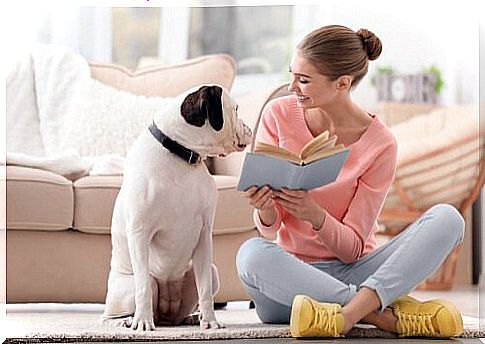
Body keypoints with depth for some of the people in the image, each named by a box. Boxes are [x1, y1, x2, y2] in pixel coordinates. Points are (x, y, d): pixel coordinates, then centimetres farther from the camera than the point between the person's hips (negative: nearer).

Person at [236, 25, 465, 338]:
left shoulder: (380, 144, -8)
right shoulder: (279, 114, -2)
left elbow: (352, 248, -8)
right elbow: (270, 230, -3)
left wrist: (315, 215, -29)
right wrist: (265, 210, -28)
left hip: (353, 271, 0)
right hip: (292, 272, 0)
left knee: (448, 218, -21)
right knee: (251, 253, -35)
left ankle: (346, 314, -40)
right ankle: (390, 314, -31)